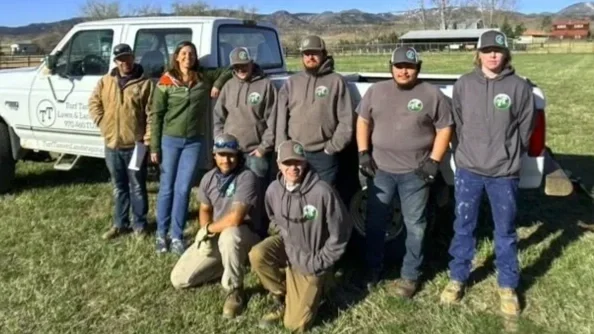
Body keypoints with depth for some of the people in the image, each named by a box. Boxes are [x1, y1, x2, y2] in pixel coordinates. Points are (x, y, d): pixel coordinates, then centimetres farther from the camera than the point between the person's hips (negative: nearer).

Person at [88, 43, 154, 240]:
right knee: (119, 187, 15)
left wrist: (148, 137, -15)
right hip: (112, 144, 4)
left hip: (135, 145, -4)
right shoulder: (106, 82, 8)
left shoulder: (145, 83, -4)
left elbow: (151, 113, -8)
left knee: (137, 187, 5)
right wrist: (102, 123, 1)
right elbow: (94, 103, 14)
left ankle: (139, 224, 17)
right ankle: (120, 224, 26)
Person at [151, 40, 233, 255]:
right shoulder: (166, 81, -2)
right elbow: (156, 115, -1)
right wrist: (154, 147, -5)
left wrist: (218, 84, -3)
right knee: (167, 188, 7)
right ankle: (161, 234, 19)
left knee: (183, 189, 4)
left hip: (194, 141, 1)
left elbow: (228, 71, 17)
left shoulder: (204, 77, 5)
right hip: (170, 140, -1)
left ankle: (177, 236, 13)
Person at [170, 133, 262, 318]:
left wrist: (208, 229, -14)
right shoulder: (208, 178, 0)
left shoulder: (247, 177, -22)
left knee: (228, 236, -43)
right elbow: (205, 210, 11)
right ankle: (225, 264, 19)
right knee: (179, 279, -1)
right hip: (215, 237, 6)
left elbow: (235, 219, -30)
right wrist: (206, 233, -9)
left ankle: (234, 290, -18)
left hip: (244, 235, -6)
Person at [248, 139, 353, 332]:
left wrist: (320, 262, -11)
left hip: (309, 260, -4)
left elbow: (340, 232, -17)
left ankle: (313, 288, 27)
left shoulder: (322, 192, -29)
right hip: (287, 246, 4)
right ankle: (281, 299, 2)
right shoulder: (273, 190, -13)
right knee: (257, 255, -28)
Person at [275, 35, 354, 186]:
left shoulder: (336, 81, 2)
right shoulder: (291, 82, 11)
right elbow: (281, 119, 8)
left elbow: (346, 120, -2)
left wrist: (332, 147, -7)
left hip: (324, 155, -3)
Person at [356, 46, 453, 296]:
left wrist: (434, 161, -9)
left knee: (414, 225, 7)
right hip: (380, 169, 3)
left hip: (415, 172, -2)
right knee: (375, 222, 11)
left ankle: (410, 275, 21)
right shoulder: (376, 91, 5)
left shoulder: (432, 95, -3)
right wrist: (363, 152, 1)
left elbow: (444, 129, -2)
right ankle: (373, 269, 29)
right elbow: (363, 121, 11)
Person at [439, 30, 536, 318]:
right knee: (463, 227, 12)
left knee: (505, 231, 10)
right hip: (467, 169, 1)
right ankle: (457, 279, 29)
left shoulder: (520, 87, -4)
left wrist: (509, 156, 5)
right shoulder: (463, 84, 1)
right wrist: (465, 152, 6)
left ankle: (508, 287, 26)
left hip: (504, 172, -1)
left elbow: (525, 127, 4)